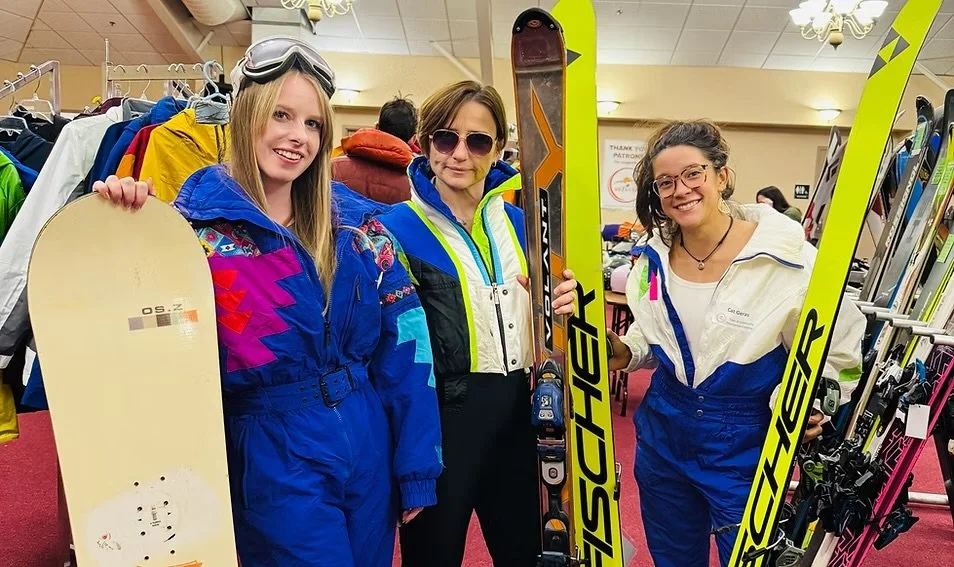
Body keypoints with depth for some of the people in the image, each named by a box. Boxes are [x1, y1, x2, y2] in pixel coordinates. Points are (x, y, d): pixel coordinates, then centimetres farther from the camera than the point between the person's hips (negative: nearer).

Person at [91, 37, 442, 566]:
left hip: (370, 450, 4)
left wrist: (416, 466, 1)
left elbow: (403, 345, 0)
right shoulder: (196, 224, -8)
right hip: (274, 460, -4)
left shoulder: (355, 221, 0)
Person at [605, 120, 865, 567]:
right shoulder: (654, 256, -1)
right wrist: (623, 352, -7)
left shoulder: (786, 258, -17)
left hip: (746, 448, -4)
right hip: (662, 438, 5)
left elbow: (838, 350, -9)